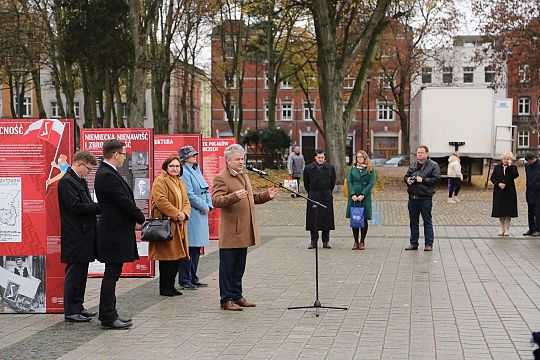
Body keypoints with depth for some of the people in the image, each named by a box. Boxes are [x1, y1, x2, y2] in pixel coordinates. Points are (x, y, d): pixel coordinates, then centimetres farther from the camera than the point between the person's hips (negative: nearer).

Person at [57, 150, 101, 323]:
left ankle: (78, 307, 22)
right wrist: (101, 206, -18)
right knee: (74, 273, -4)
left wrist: (100, 207, 3)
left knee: (81, 273, 14)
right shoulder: (66, 181, -13)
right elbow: (76, 207, -21)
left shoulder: (81, 181, 17)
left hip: (84, 235, 10)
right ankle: (70, 311, 2)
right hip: (75, 237, -10)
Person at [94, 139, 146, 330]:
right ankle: (108, 318, -1)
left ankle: (108, 314, 21)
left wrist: (135, 219, 5)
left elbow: (125, 199, 15)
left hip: (114, 231, 11)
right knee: (112, 274, -6)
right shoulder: (107, 175, -18)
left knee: (112, 274, 14)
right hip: (114, 233, -11)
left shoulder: (106, 173, 15)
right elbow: (124, 201, -19)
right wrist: (140, 219, -4)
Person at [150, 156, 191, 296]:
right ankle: (164, 288, -1)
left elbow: (186, 202, 18)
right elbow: (161, 201, -18)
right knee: (167, 256, -8)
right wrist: (176, 214, -19)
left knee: (177, 256, 9)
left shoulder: (180, 183, 21)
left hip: (179, 226, 9)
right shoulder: (160, 181, -7)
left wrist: (184, 214, -3)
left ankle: (171, 286, 17)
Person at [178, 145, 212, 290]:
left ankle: (193, 279, 20)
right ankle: (184, 280, 0)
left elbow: (205, 189, 19)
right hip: (191, 215, -9)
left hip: (200, 215, 9)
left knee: (196, 248, 13)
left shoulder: (196, 170, 16)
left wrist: (209, 205, 4)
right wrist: (204, 207, -10)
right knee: (189, 248, -6)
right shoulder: (184, 173, -12)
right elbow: (189, 195, -18)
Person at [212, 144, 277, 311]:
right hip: (230, 233, -8)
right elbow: (216, 200, -21)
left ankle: (237, 296, 25)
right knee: (227, 267, -1)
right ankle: (226, 300, 5)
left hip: (244, 232, 8)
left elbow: (251, 197, 29)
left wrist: (266, 195, 13)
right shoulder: (220, 178, -10)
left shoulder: (244, 176, 18)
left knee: (239, 267, 16)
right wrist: (234, 196, -36)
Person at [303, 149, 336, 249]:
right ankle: (313, 241, 10)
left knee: (326, 218, 3)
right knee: (313, 219, 1)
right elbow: (306, 183, 10)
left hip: (326, 197, 1)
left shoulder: (330, 168, 3)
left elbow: (333, 182, 13)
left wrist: (328, 192, 12)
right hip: (313, 197, -1)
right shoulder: (308, 168, 0)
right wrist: (311, 193, 10)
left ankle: (326, 241, 11)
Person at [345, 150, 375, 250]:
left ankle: (362, 242, 10)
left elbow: (371, 183, -4)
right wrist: (352, 194, -11)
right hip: (353, 197, 2)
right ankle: (356, 242, 10)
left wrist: (362, 195, -14)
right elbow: (349, 181, 3)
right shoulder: (353, 168, 11)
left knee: (364, 220, 2)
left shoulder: (370, 170, 4)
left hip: (365, 197, -2)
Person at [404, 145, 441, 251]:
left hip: (425, 198, -6)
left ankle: (429, 244, 5)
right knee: (413, 222, 10)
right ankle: (414, 243, 18)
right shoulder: (413, 165, 15)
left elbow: (436, 179, -11)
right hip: (412, 198, 6)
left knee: (427, 221, 0)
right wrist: (407, 179, 1)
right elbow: (406, 176, 24)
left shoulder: (433, 165, -2)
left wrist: (423, 180, -16)